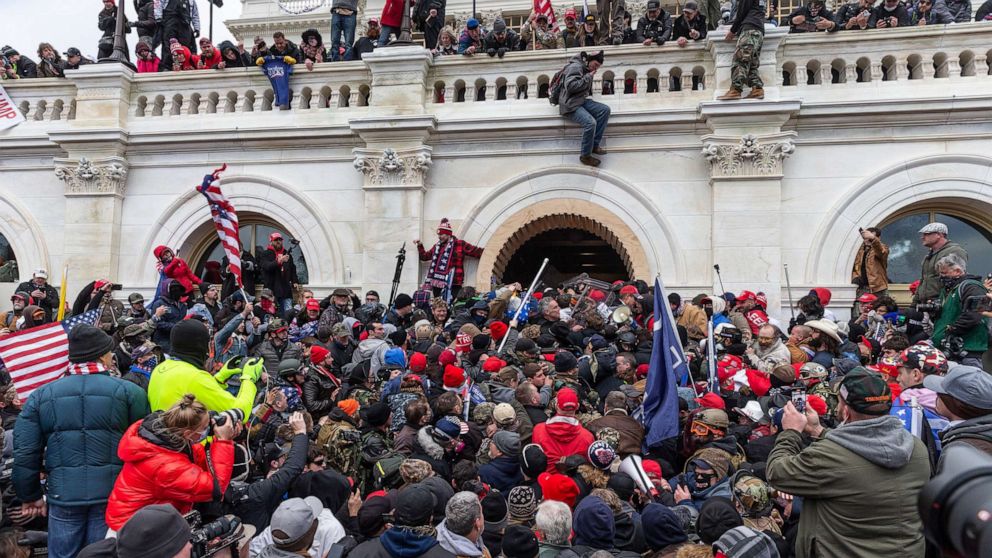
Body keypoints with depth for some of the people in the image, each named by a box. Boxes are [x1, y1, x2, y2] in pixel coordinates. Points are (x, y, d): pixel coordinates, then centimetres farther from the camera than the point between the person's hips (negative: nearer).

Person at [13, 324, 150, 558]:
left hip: (63, 494, 2)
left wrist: (31, 495, 15)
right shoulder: (129, 392, -5)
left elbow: (24, 452, 3)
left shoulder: (40, 396, 3)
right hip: (114, 492, -2)